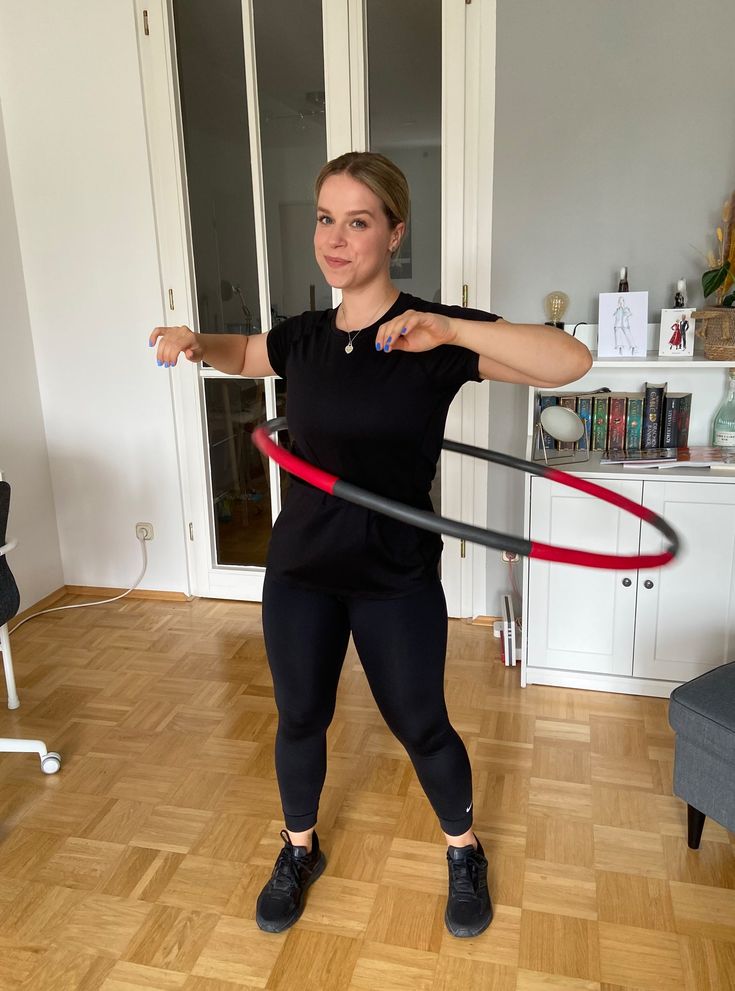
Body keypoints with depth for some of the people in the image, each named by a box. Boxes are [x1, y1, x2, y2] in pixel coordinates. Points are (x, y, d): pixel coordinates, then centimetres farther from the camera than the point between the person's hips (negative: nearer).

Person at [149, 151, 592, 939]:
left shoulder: (433, 334, -13)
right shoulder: (303, 338, 0)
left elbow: (571, 362, -24)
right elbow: (242, 353, 23)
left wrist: (449, 331, -34)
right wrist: (195, 341, 1)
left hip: (396, 576, -3)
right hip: (299, 568, 4)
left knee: (420, 727, 13)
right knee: (299, 720, 18)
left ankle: (463, 851, 44)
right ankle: (299, 851, 46)